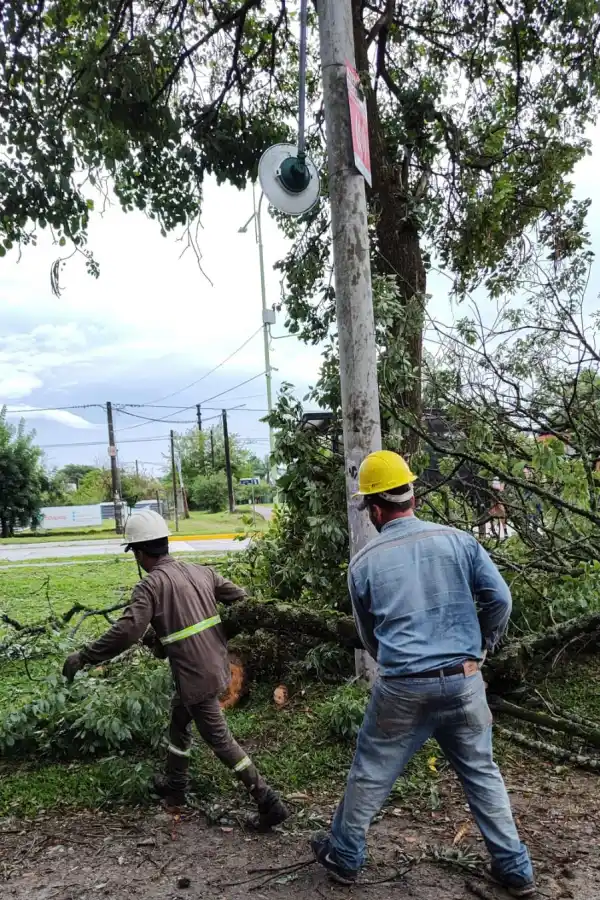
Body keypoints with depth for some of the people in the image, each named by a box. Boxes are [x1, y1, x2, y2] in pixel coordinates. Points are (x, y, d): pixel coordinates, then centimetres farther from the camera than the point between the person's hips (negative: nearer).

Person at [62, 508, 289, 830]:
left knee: (219, 740, 6)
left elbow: (126, 632, -26)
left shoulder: (151, 585, -16)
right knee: (179, 721, 28)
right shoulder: (201, 571, 4)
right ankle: (174, 786, 45)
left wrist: (83, 657, -17)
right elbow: (241, 599, 8)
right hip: (216, 666, 8)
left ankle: (269, 803, 9)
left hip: (196, 676, -8)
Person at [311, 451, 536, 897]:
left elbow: (368, 636, 8)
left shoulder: (364, 563, -4)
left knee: (370, 774, 17)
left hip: (403, 688, -2)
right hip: (464, 681, 2)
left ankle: (345, 856, 34)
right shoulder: (458, 540, -2)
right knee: (482, 772, 21)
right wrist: (479, 648, 12)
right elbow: (500, 598, -3)